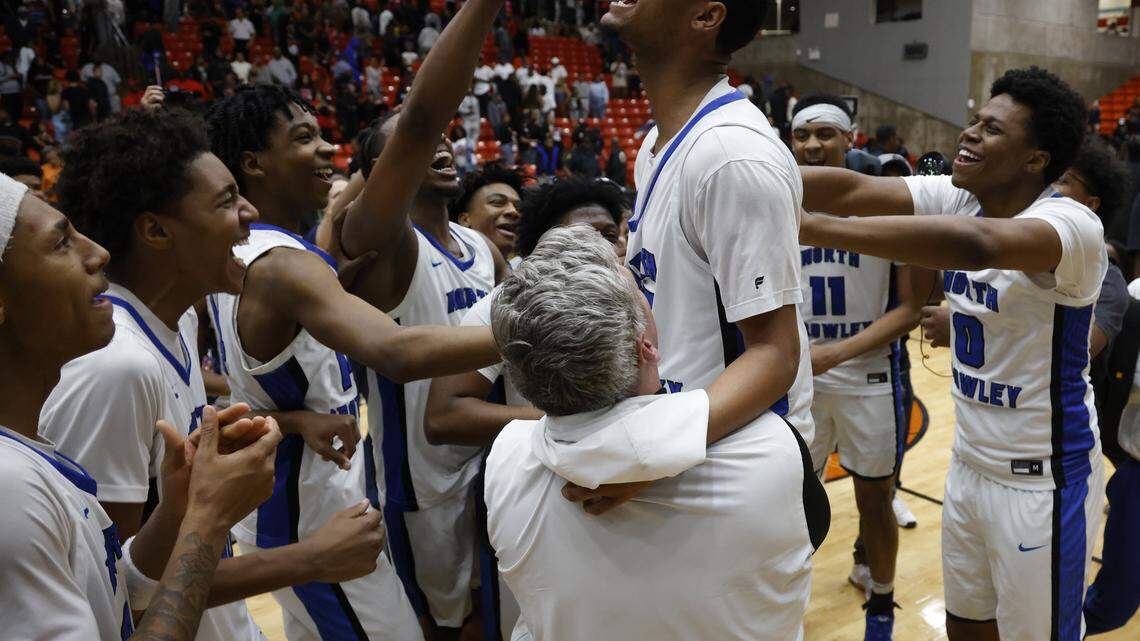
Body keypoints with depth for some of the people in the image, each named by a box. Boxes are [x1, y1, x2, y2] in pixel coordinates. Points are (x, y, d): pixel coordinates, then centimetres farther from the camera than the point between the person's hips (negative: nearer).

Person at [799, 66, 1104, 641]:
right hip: (970, 461, 6)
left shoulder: (1073, 225, -23)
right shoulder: (955, 199, -3)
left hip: (1044, 480, -6)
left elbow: (978, 244, -45)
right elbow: (855, 189, -16)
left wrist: (806, 227, -50)